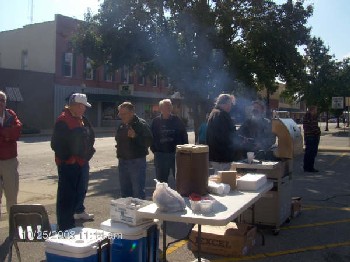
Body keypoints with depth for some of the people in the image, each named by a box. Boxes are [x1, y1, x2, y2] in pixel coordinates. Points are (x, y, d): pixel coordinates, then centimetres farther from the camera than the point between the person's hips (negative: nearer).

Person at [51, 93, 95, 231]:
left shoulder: (81, 120, 12)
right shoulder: (63, 120, -16)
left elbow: (89, 136, 20)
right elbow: (56, 144, -20)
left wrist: (88, 152, 9)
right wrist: (68, 157, -18)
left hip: (82, 162, 10)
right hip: (68, 164, -9)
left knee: (81, 190, 24)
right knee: (67, 195, -5)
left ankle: (79, 211, 45)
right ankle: (66, 227, 2)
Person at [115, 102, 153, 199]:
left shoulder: (141, 124, -10)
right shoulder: (122, 125, 12)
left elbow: (148, 142, -17)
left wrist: (135, 136, -28)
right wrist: (119, 154, 12)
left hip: (137, 161, -7)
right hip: (123, 161, 7)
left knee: (138, 192, -3)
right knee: (124, 191, 15)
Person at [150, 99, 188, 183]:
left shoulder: (177, 120, 2)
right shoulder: (156, 121, 3)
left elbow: (184, 136, 5)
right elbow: (151, 137, 7)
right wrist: (155, 150, 1)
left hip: (176, 154, 0)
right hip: (160, 155, 0)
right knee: (161, 181, 9)